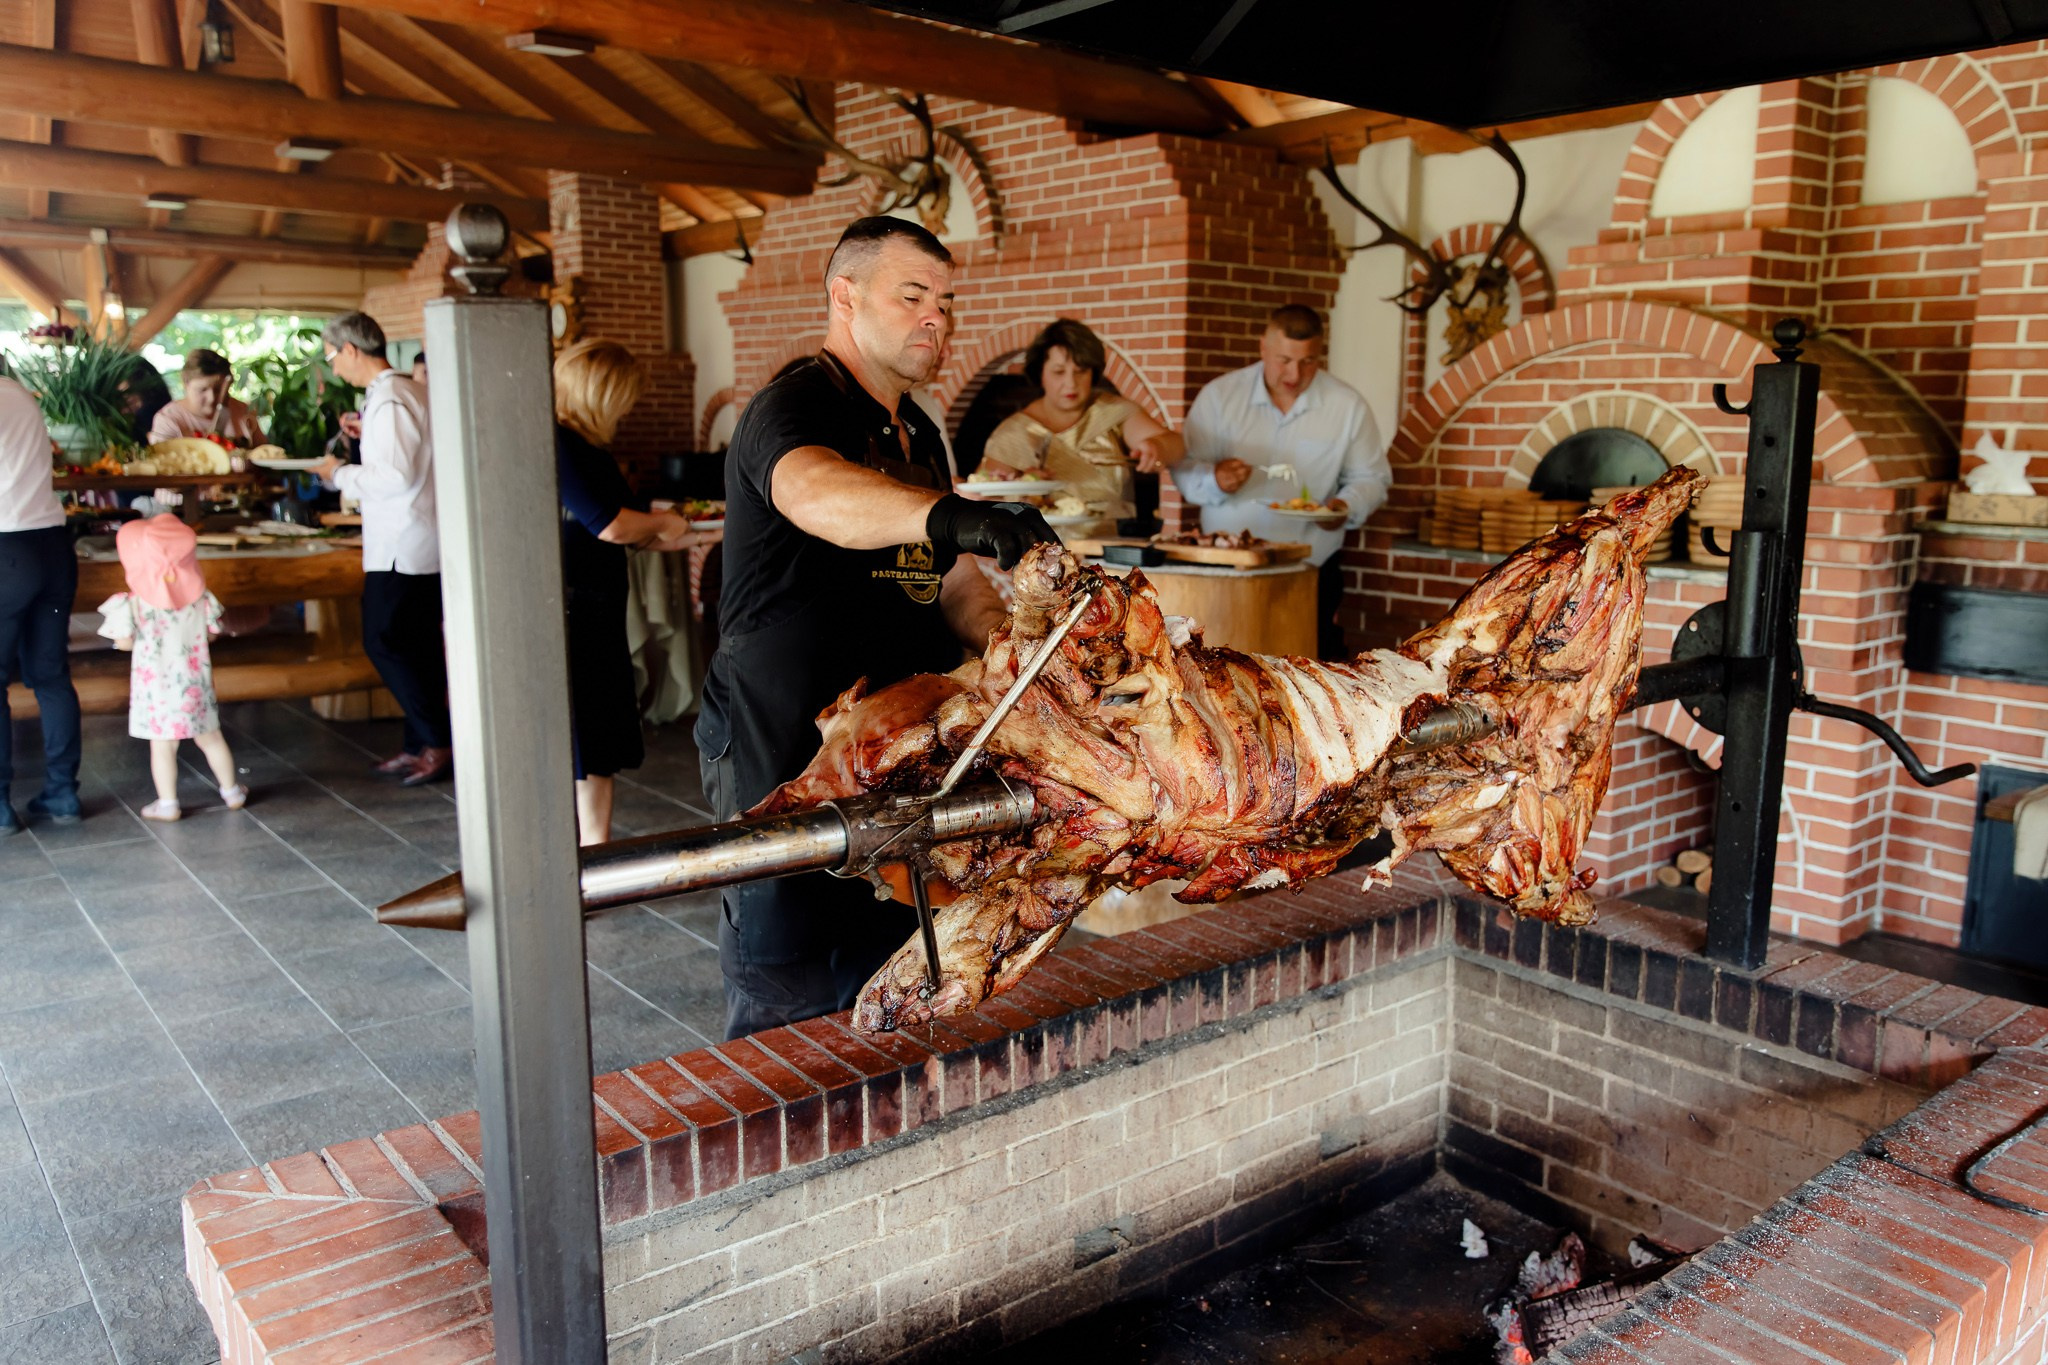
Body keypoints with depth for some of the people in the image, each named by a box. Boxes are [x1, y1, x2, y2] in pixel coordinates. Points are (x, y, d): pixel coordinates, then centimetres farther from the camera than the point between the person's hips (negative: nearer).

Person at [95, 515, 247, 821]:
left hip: (156, 685, -3)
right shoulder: (200, 598, -5)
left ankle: (167, 804, 10)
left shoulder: (133, 604, -14)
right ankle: (232, 792, 26)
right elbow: (211, 633, 4)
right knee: (211, 738, 16)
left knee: (162, 745, 4)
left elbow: (124, 642, -11)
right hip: (195, 681, 3)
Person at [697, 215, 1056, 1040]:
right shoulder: (794, 408, -12)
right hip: (781, 753, -8)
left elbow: (953, 581, 19)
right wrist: (951, 514, -54)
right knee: (784, 1015, -1)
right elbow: (815, 493, -36)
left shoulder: (918, 435, 16)